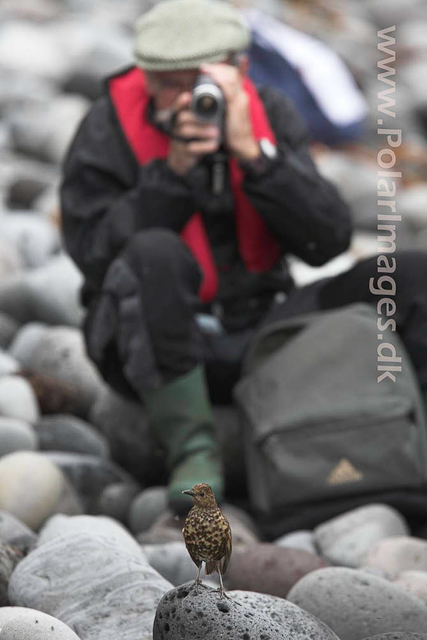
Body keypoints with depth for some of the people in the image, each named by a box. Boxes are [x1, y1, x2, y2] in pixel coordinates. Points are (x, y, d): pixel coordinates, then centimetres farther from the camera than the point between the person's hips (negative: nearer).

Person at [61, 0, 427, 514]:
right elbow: (95, 254, -18)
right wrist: (173, 169, -26)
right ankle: (192, 451, -28)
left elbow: (326, 242, -12)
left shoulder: (269, 116, -1)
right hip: (152, 348, -3)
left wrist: (251, 152, -24)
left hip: (259, 333, 4)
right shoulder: (107, 130, -9)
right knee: (154, 255, -37)